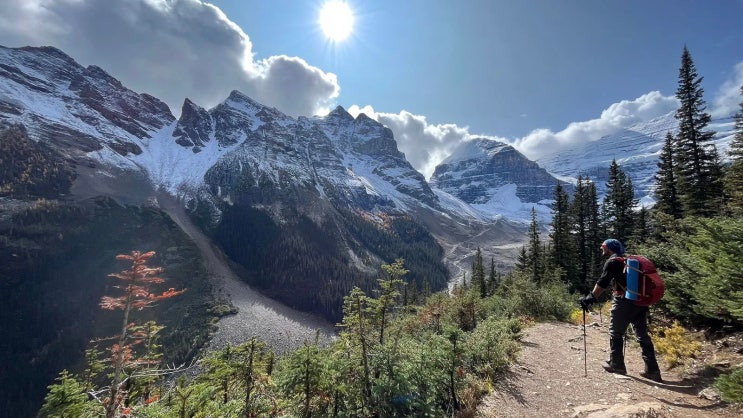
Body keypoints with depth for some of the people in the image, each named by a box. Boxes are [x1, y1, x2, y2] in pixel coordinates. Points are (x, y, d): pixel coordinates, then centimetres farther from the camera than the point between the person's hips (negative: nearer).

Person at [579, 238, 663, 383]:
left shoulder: (612, 261, -8)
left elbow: (602, 283, -19)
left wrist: (591, 298, -21)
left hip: (624, 302, -8)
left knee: (615, 333, 6)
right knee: (643, 335, 12)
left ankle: (617, 366, 14)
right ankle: (652, 371, 14)